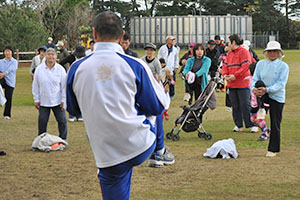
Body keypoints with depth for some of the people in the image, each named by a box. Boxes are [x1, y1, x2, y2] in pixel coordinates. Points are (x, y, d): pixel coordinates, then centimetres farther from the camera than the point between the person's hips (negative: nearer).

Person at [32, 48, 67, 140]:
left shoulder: (60, 69, -3)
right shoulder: (39, 69, -3)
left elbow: (64, 86, 2)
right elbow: (35, 86, 3)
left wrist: (63, 100, -2)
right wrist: (36, 100, 2)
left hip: (57, 101, 0)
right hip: (43, 101, 0)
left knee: (62, 121, 3)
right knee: (42, 122, 4)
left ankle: (63, 139, 18)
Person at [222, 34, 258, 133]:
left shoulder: (244, 52, -7)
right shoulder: (230, 53, 17)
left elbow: (245, 66, -16)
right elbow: (225, 65, 15)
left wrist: (235, 75, -20)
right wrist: (225, 75, -5)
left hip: (243, 84, -7)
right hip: (231, 84, 7)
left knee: (245, 105, -9)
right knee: (235, 106, 9)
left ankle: (253, 125, -4)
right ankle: (238, 126, 17)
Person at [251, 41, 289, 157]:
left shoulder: (283, 66, -5)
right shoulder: (261, 64, 6)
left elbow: (281, 83, -13)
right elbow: (255, 78, 4)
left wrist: (267, 89, -26)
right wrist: (254, 88, -18)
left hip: (277, 97, -3)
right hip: (261, 95, 3)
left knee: (275, 124, 3)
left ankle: (273, 149, 13)